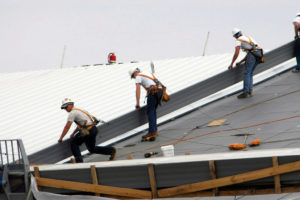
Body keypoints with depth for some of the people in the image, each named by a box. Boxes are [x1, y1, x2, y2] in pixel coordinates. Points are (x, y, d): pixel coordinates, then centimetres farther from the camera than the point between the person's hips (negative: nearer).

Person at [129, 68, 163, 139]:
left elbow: (138, 90, -6)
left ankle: (152, 132, -13)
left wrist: (137, 103, -6)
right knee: (153, 111, 17)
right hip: (160, 90, 8)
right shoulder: (149, 73, 32)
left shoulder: (138, 77, 7)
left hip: (153, 92, -8)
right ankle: (155, 131, 15)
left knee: (150, 112, -5)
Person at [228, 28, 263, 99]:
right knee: (250, 74, 14)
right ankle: (249, 92, 10)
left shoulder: (238, 40, 7)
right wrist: (241, 62, 33)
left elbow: (236, 53, -3)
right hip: (259, 52, 8)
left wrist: (231, 64, 6)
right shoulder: (248, 38, 32)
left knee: (247, 73, -7)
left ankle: (245, 92, -14)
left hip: (252, 55, -8)